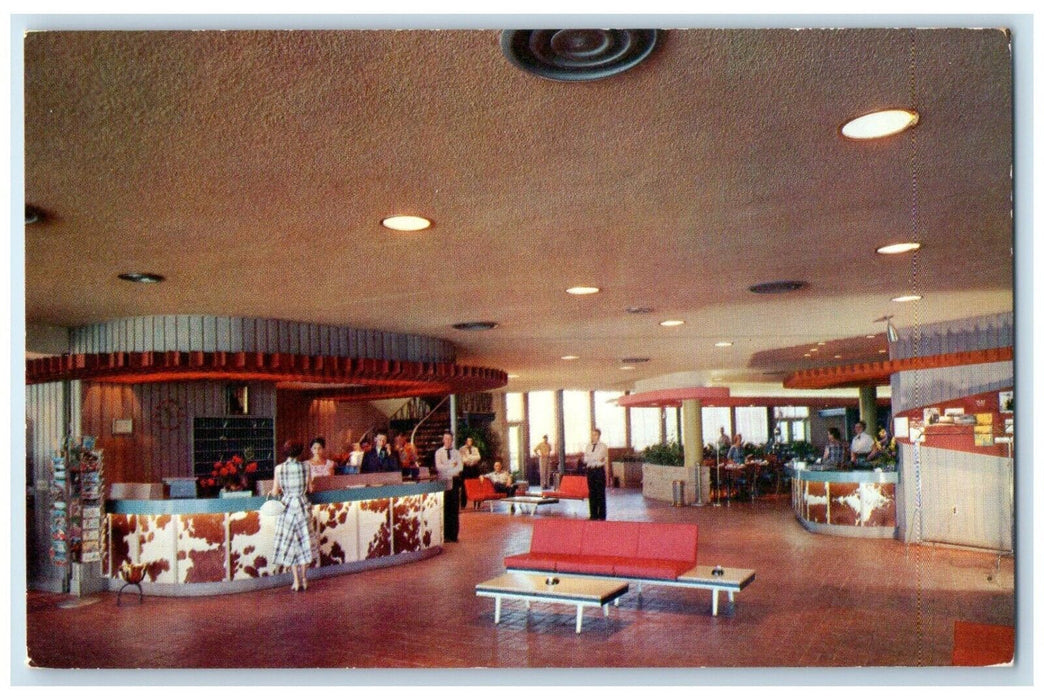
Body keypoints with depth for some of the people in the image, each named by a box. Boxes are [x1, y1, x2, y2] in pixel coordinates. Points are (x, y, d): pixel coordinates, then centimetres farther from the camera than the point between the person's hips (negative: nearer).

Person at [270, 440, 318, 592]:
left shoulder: (279, 468, -8)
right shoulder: (305, 467, -4)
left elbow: (275, 492, -5)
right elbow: (310, 489, 3)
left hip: (287, 506, -1)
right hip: (302, 505, 1)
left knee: (289, 543, 8)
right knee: (304, 541, 12)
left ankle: (296, 581, 8)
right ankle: (304, 578, 17)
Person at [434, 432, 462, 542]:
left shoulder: (456, 453, 11)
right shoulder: (439, 452, 4)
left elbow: (460, 467, -1)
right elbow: (438, 467, -9)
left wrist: (446, 468, -12)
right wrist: (452, 465, -9)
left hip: (454, 480, 3)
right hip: (443, 481, -3)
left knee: (455, 508, 2)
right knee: (445, 509, -4)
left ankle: (454, 535, 7)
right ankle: (445, 535, -1)